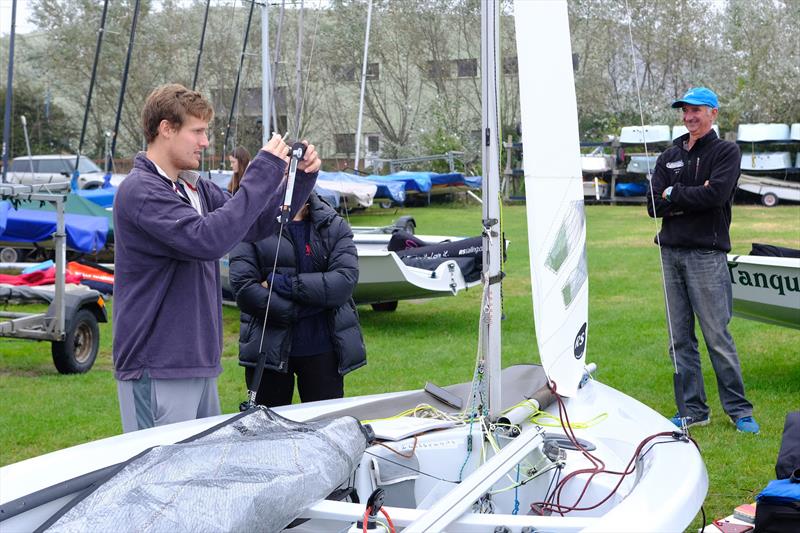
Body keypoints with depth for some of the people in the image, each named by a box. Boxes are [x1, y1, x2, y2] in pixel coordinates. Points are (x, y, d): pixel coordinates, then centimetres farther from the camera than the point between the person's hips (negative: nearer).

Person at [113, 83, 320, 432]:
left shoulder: (194, 188, 13)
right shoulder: (139, 191, -14)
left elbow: (257, 224, 19)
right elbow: (208, 238, -26)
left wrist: (302, 179, 3)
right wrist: (264, 173, -21)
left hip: (199, 365, 9)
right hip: (156, 369, -9)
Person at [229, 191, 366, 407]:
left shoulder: (334, 225, 5)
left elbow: (346, 280, -9)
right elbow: (242, 287, -11)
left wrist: (280, 283, -15)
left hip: (322, 349, 1)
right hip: (268, 348, -1)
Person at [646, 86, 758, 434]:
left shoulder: (726, 152, 1)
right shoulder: (669, 156, 15)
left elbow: (717, 194, -16)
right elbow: (654, 206, 3)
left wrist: (674, 194, -5)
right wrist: (694, 198, -9)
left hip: (707, 253, -5)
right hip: (671, 252, 5)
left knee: (717, 336, -5)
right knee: (680, 339, 7)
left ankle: (738, 409, 5)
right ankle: (693, 411, 14)